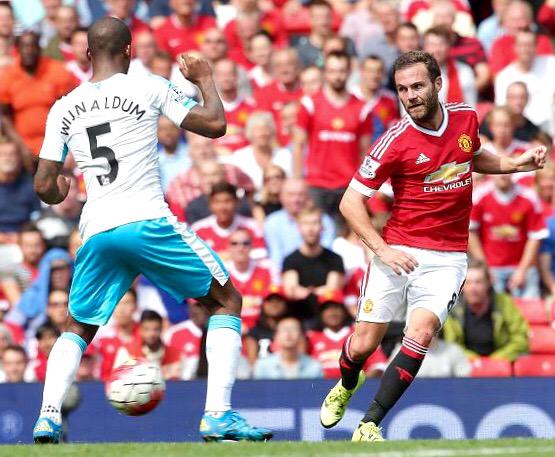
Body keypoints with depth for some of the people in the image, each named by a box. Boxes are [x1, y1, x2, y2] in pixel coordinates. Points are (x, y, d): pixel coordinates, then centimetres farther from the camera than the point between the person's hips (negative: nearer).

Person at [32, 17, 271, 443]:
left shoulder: (64, 109, 10)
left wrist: (59, 193, 34)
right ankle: (218, 416, -3)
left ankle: (48, 417, 3)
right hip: (148, 223, -3)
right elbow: (215, 124, -1)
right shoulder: (150, 88, 0)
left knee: (77, 328, 23)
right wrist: (206, 79, 17)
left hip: (96, 232, 3)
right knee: (227, 301, 10)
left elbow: (45, 188, 10)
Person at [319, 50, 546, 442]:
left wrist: (515, 164, 9)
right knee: (363, 345, 1)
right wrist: (382, 248, -17)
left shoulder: (466, 117, 1)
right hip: (398, 253, -2)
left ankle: (370, 426, -14)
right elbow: (351, 201, -7)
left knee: (422, 332, -21)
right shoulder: (395, 141, -12)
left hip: (447, 258, 2)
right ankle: (345, 388, 39)